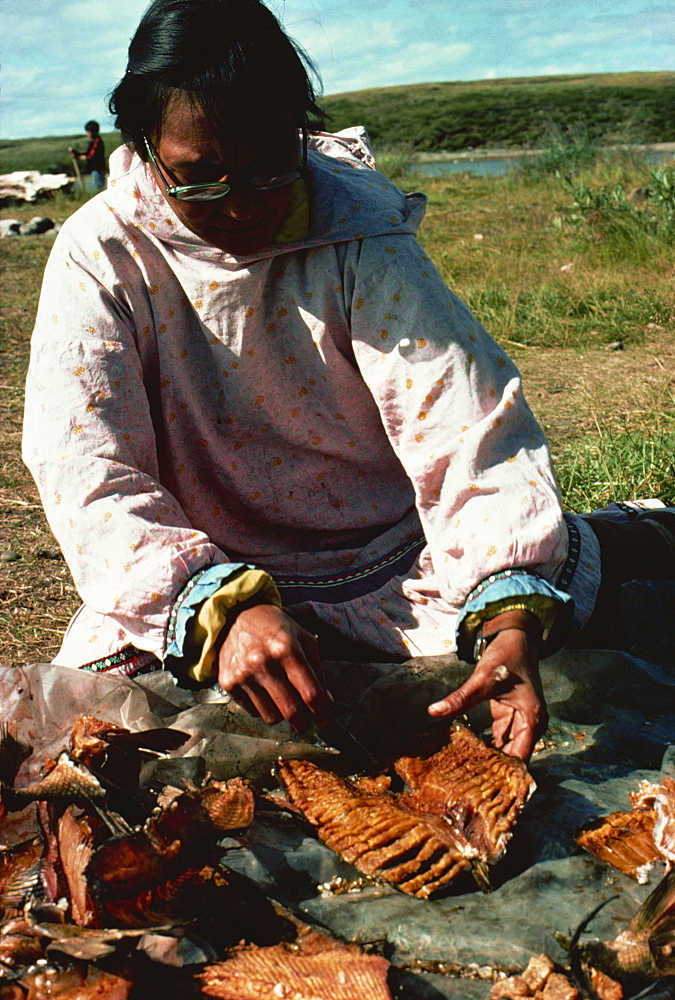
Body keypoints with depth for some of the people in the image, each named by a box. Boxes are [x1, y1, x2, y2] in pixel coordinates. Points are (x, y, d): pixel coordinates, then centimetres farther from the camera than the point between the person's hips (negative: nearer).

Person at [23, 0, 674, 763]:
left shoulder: (361, 240, -14)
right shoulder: (101, 256, -12)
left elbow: (474, 438, -21)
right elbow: (89, 474, -20)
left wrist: (512, 620, -38)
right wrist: (223, 607, -38)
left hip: (392, 558, -1)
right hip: (211, 577, 2)